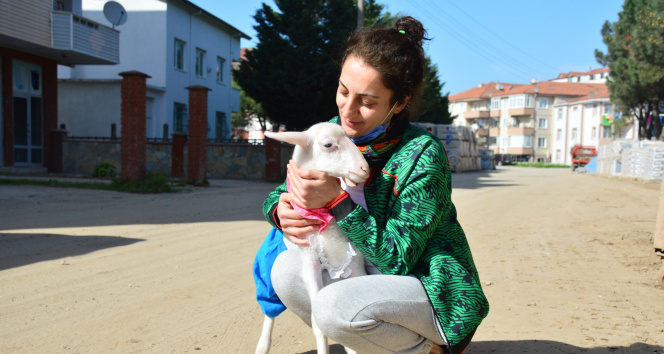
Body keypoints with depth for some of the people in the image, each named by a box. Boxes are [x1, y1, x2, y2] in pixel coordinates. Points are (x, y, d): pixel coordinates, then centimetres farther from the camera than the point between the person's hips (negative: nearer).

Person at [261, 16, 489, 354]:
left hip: (434, 288, -6)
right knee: (287, 269, -16)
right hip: (371, 274, 6)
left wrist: (337, 201, -33)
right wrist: (280, 209, -18)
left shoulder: (423, 155, -23)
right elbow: (279, 194, 7)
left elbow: (398, 258, -23)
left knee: (334, 305, -31)